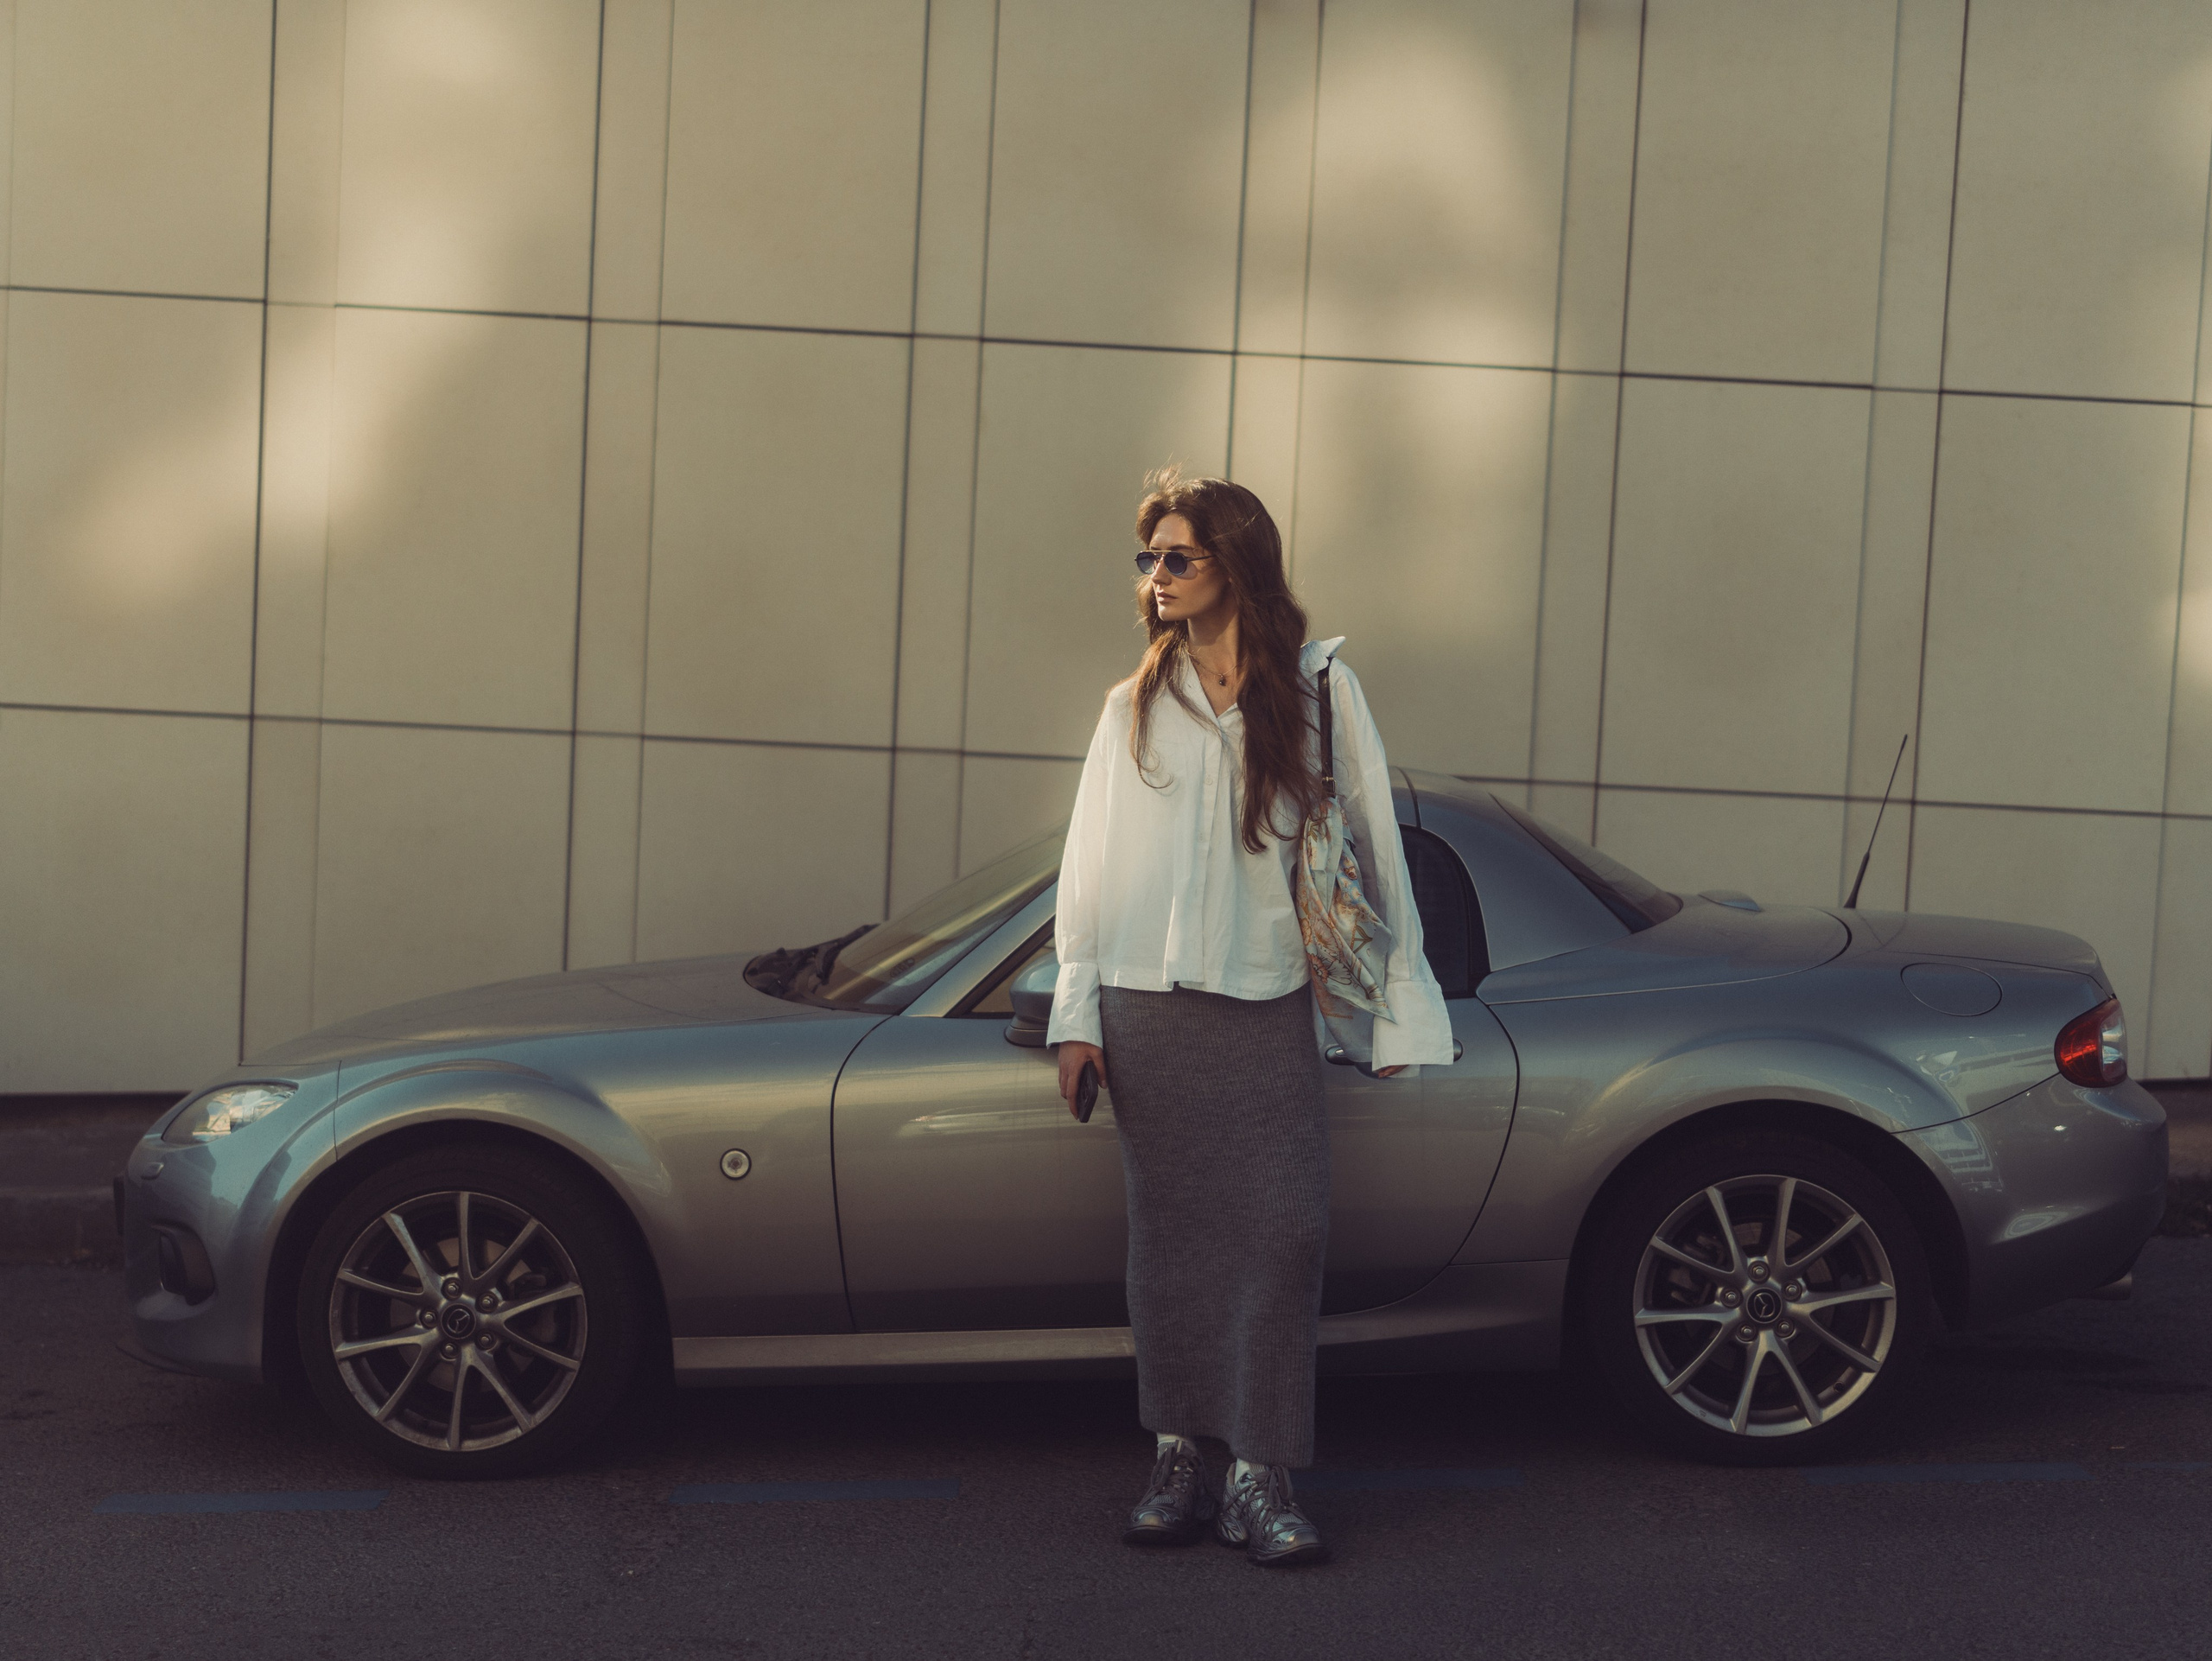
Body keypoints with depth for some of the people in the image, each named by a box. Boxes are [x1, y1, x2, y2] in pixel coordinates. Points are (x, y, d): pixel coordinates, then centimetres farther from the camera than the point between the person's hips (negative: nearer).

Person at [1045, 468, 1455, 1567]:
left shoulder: (1319, 690, 4)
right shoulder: (1133, 708, 11)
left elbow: (1371, 846, 5)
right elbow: (1090, 863, 13)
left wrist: (1397, 1017, 3)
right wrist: (1077, 1013, 6)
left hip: (1267, 1006, -2)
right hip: (1146, 1008, 2)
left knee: (1282, 1230, -9)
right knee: (1169, 1232, 3)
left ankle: (1259, 1478, -4)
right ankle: (1178, 1462, 12)